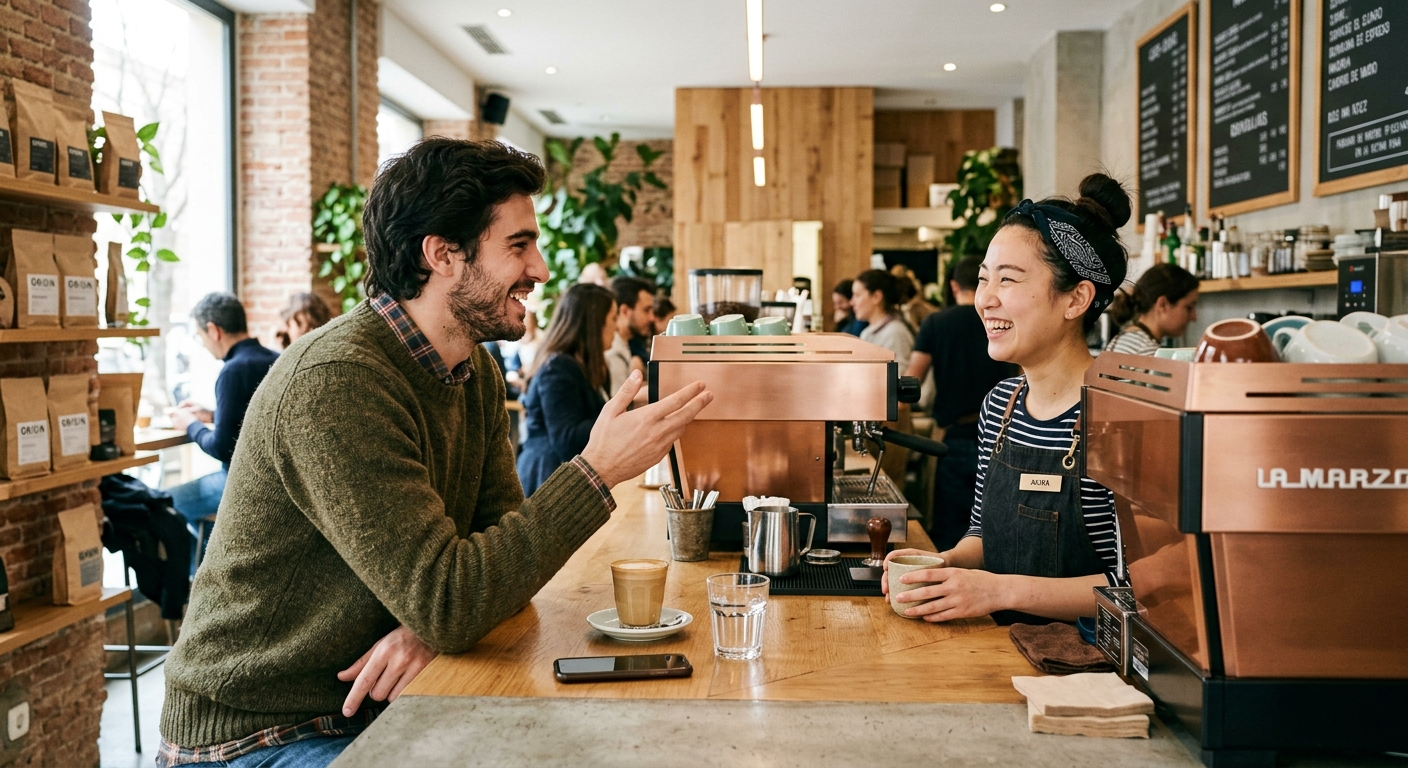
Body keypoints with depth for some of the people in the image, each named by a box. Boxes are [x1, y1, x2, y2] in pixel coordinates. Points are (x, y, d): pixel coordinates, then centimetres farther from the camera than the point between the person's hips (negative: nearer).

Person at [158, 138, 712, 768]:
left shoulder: (475, 371, 4)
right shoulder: (335, 383, -25)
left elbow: (501, 540, 2)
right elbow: (443, 598, -28)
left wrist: (435, 621, -18)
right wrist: (596, 470, -26)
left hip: (377, 710, 8)